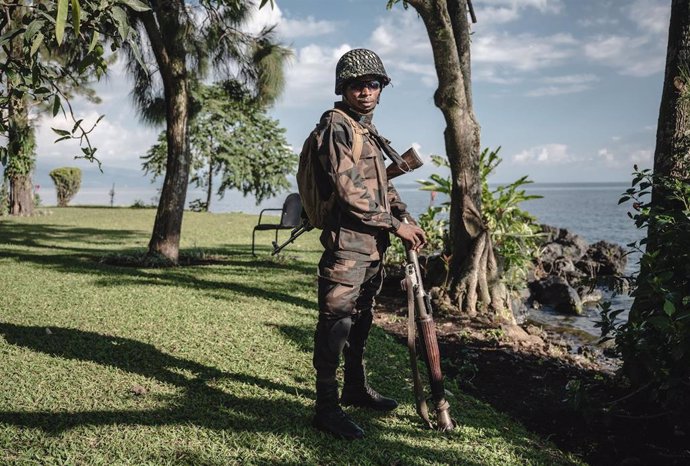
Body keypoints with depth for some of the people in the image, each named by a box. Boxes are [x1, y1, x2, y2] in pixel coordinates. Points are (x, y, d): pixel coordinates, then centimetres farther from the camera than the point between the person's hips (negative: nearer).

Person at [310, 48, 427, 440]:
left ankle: (356, 388, 32)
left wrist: (407, 219, 6)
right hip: (347, 242, -9)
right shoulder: (336, 126, -9)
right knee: (336, 323, -5)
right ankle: (327, 407, 3)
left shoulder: (368, 132, 19)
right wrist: (394, 224, -14)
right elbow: (349, 190, -18)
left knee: (362, 319, 18)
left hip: (373, 244, 9)